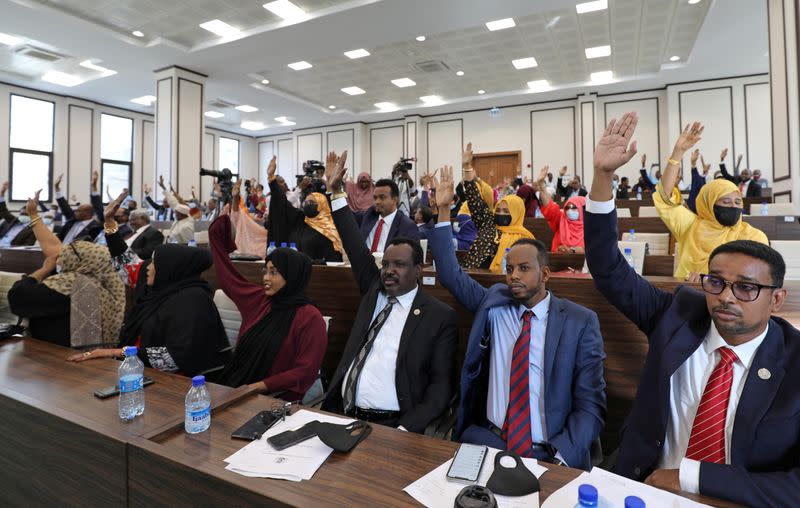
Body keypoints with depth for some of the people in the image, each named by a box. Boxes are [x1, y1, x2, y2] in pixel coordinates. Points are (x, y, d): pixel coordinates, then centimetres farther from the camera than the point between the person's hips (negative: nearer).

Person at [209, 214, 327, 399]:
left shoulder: (310, 318, -12)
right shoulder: (258, 299, 6)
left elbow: (306, 372, -13)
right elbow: (226, 275, 19)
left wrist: (260, 386, -17)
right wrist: (217, 232, 21)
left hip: (276, 400, -6)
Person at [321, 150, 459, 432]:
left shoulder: (441, 316, -3)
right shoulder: (374, 292, 11)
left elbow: (441, 386, -5)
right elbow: (357, 249, 9)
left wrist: (405, 430, -18)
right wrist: (336, 191, 5)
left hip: (391, 424, -5)